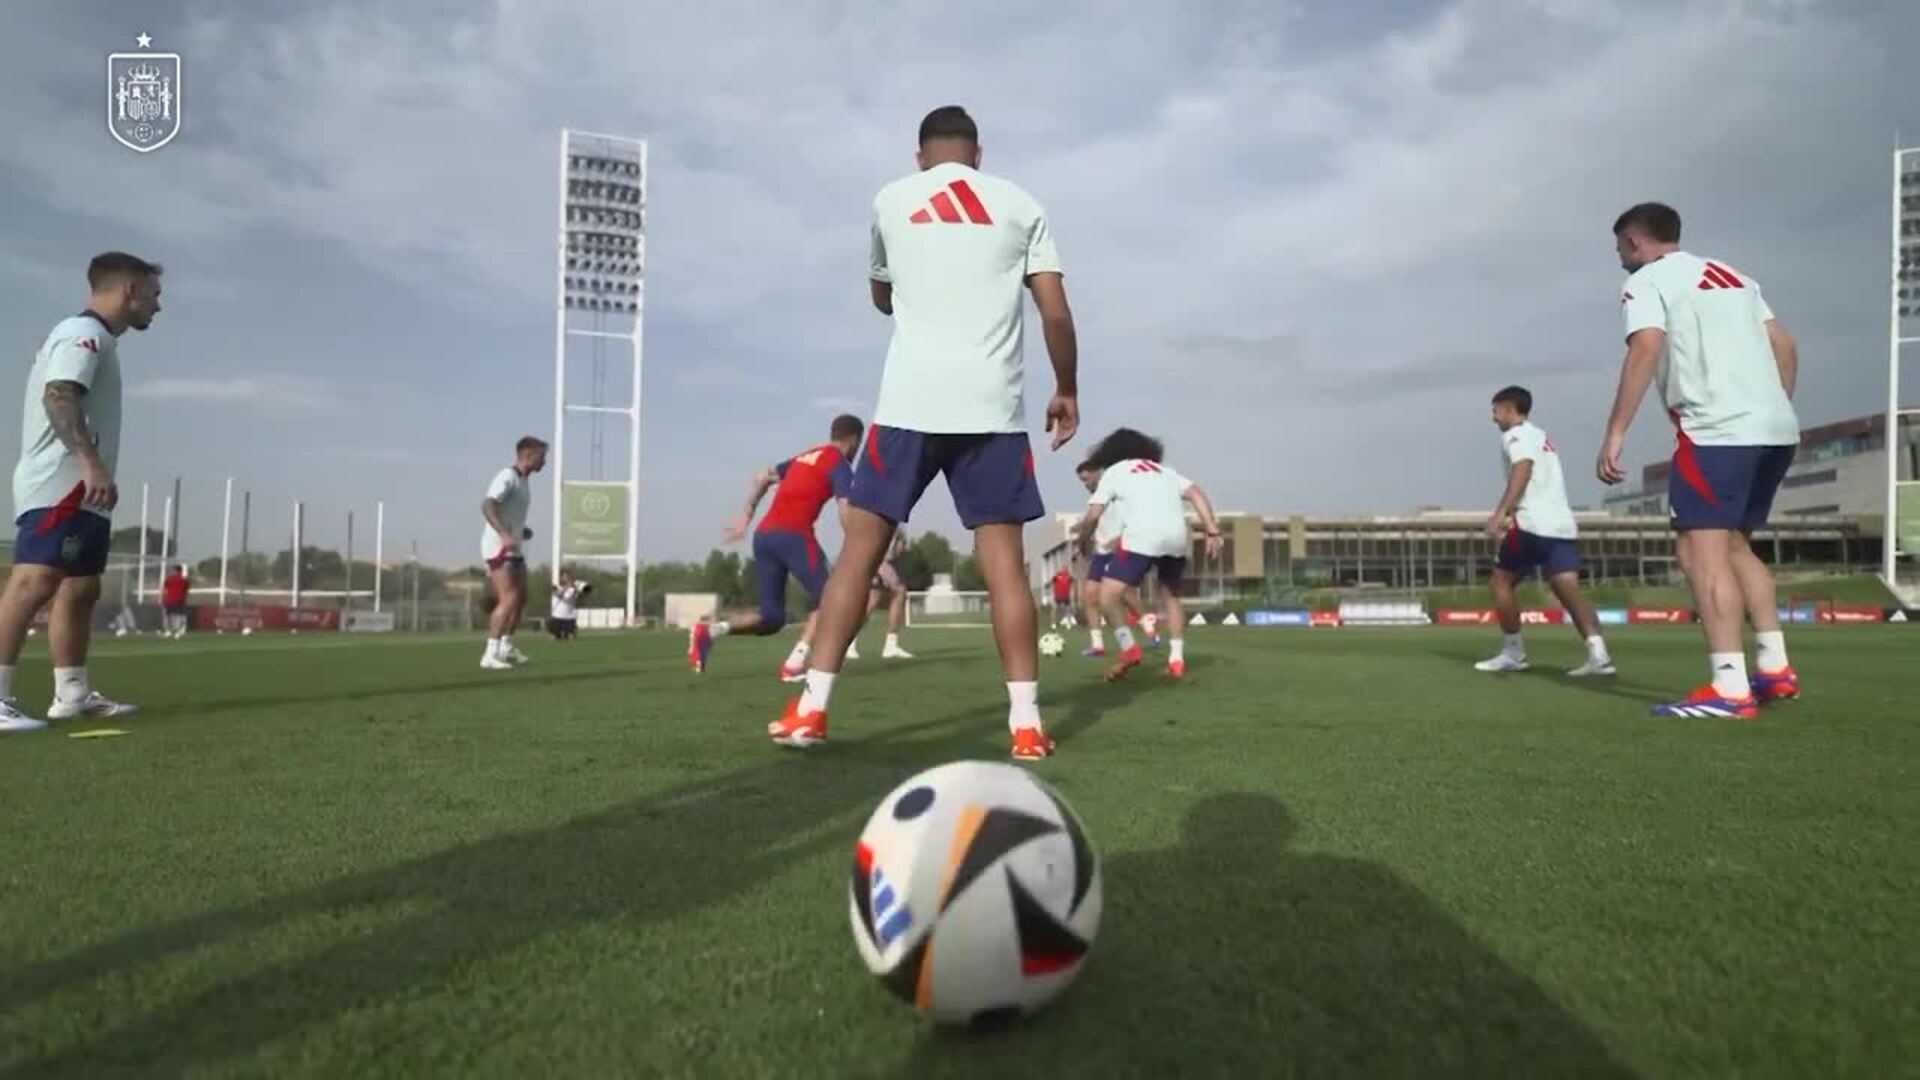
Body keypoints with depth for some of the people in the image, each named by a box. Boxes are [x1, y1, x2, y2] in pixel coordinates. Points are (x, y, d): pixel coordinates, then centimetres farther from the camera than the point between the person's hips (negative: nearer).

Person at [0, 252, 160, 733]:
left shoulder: (92, 338, 22)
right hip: (62, 486, -11)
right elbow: (59, 397, -22)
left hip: (76, 491, 11)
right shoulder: (85, 333, -8)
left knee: (80, 588, 13)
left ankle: (72, 694, 19)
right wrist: (91, 463, -32)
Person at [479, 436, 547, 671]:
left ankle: (506, 647, 28)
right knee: (509, 599, -16)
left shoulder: (524, 480, 14)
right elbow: (487, 506, -29)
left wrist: (522, 530, 11)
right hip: (498, 546, -10)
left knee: (521, 597, 15)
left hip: (513, 548, 10)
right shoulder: (507, 477, -15)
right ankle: (490, 654, -14)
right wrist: (504, 535, -41)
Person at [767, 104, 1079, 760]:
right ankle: (1026, 724, 0)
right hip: (994, 407, 0)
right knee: (1004, 560, 2)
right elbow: (1056, 314, 5)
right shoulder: (1021, 205, 11)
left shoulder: (891, 200, 13)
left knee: (861, 547, 6)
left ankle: (810, 709, 6)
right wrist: (1067, 390, 17)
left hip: (910, 402, 0)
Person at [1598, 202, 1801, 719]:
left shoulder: (1647, 281, 2)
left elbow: (1646, 349, -15)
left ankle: (1730, 690, -14)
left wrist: (1615, 434, -18)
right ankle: (1775, 668, 19)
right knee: (1734, 546, 19)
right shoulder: (1734, 277, 26)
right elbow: (1786, 347, 23)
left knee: (1701, 553, -9)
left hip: (1718, 430, -9)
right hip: (1774, 428, 9)